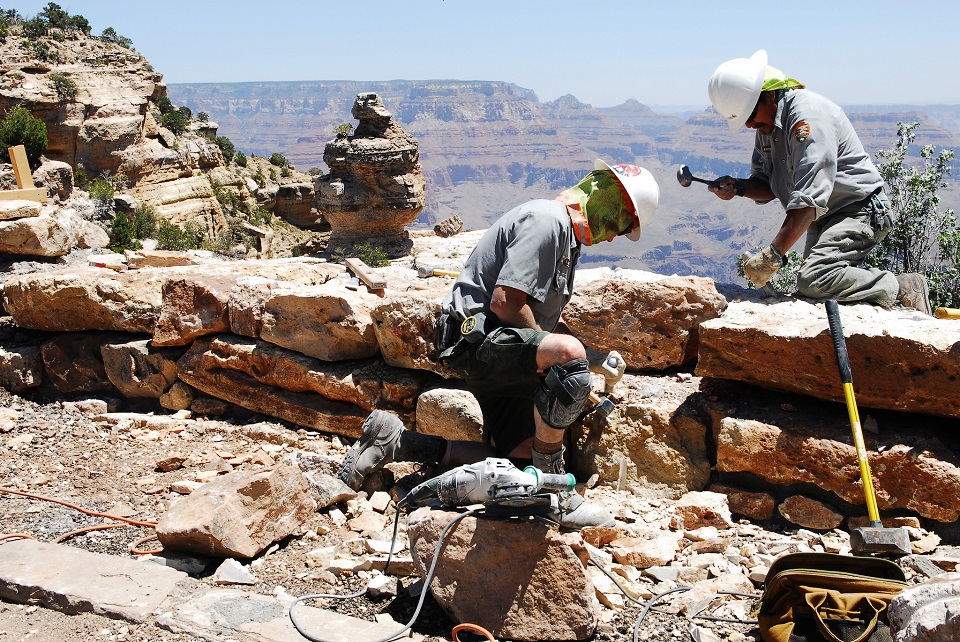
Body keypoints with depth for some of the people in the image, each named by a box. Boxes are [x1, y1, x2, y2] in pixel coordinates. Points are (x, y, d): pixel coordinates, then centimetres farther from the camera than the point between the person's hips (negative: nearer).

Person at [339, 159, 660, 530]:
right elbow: (505, 304, -23)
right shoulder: (546, 220, -13)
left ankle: (394, 442, 9)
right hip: (477, 335, -11)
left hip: (499, 350, 11)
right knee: (566, 355, -37)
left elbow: (549, 324, 25)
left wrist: (593, 360, 11)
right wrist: (577, 357, -12)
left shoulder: (566, 236, 21)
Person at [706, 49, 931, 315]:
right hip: (823, 219, 10)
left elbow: (809, 199, -30)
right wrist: (738, 187, -10)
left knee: (813, 279, -29)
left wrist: (772, 255, -34)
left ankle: (905, 290, -15)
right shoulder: (767, 123, 7)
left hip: (859, 211, -10)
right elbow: (768, 186, 13)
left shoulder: (808, 114, -22)